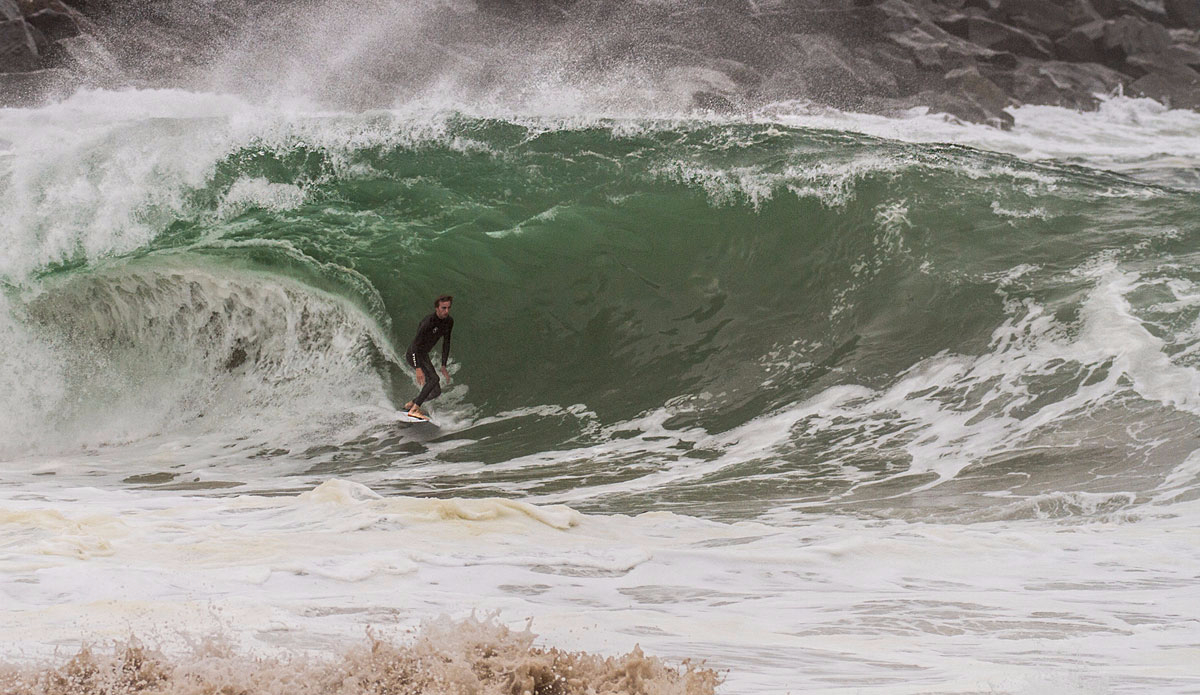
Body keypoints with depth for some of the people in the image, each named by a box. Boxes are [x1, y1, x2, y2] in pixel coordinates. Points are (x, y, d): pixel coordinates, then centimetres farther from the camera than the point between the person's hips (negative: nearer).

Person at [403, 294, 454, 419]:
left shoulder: (449, 322, -4)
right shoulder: (428, 322, -29)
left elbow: (446, 343, 5)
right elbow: (415, 344, -31)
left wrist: (443, 366, 0)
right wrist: (418, 369, -39)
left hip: (424, 356, 8)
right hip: (413, 355, -8)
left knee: (436, 392, 5)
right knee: (434, 378, -29)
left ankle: (410, 405, 22)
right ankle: (414, 409, -29)